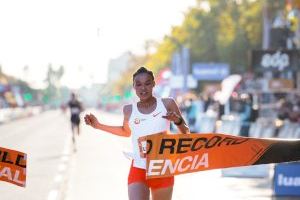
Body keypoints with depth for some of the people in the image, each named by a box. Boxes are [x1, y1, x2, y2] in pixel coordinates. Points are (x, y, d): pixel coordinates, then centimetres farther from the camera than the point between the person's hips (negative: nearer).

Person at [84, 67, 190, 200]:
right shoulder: (129, 110, 1)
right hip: (138, 170, 0)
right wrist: (98, 126, 16)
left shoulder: (167, 104, -4)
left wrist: (178, 121, -18)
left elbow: (186, 134, 4)